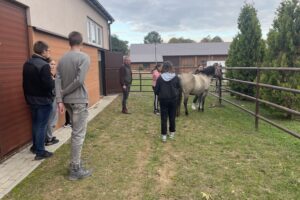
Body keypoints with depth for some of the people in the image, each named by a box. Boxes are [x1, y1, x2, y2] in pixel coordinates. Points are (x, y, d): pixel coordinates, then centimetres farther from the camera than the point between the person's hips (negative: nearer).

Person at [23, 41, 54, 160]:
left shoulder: (27, 64, 6)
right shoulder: (44, 65, -21)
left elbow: (26, 82, 12)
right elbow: (49, 85, -25)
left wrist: (28, 96, 20)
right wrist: (55, 81, -5)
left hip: (31, 99, 8)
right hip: (43, 100, -8)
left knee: (35, 123, 21)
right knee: (41, 125, 1)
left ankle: (35, 146, 35)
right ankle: (40, 152, 10)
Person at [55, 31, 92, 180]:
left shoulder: (62, 59, 9)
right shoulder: (84, 57, -9)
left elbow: (57, 81, 2)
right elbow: (79, 80, -18)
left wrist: (60, 100, 0)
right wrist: (64, 93, -6)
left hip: (67, 101, 7)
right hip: (79, 100, -7)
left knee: (75, 132, 19)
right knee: (78, 134, -1)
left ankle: (75, 162, 28)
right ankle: (75, 169, 6)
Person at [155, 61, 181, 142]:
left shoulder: (160, 78, -10)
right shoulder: (176, 77, -6)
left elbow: (156, 90, -5)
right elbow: (179, 88, 3)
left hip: (163, 100, -1)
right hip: (173, 99, 1)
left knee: (163, 117, 6)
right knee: (172, 116, 14)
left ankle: (164, 135, 7)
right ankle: (172, 133, 25)